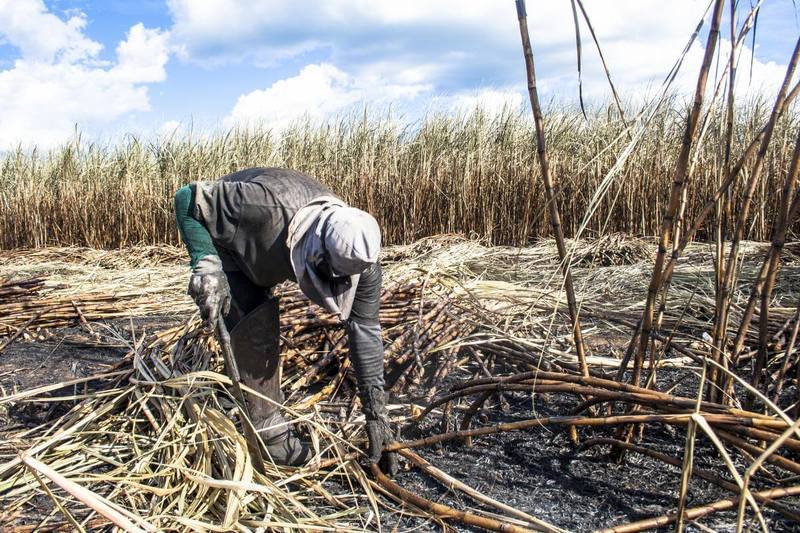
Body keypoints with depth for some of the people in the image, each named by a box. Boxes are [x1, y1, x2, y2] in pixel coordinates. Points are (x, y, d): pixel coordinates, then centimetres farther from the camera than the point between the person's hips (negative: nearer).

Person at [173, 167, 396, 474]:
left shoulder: (357, 256, -31)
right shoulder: (265, 210, -46)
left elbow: (365, 329, -24)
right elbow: (187, 198, -32)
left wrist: (376, 410, -24)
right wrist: (206, 265, -40)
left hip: (265, 254, 5)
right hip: (220, 239, -4)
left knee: (263, 321, 12)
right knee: (255, 324, -19)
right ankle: (268, 430, -6)